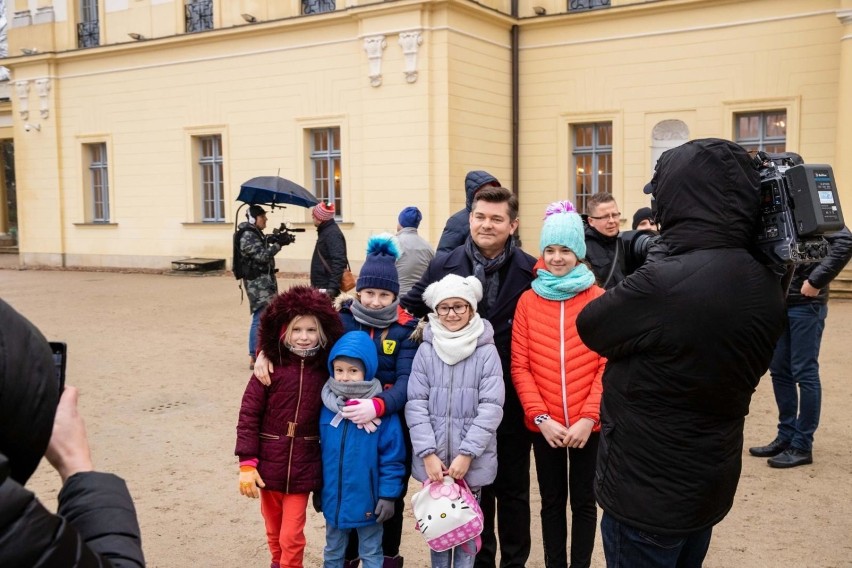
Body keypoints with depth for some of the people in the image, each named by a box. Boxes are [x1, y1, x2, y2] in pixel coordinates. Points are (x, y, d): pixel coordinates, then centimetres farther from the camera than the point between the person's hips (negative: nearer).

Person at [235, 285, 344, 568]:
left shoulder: (325, 372, -6)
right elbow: (248, 415, -8)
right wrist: (247, 463, -12)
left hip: (302, 469, 0)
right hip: (268, 466, 0)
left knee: (291, 537, 2)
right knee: (274, 531, 20)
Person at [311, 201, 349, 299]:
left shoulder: (333, 234, -14)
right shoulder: (325, 232, 16)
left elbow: (338, 262, -24)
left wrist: (332, 287, -31)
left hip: (327, 288, -10)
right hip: (322, 286, 10)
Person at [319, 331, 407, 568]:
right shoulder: (327, 408, -4)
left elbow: (392, 458, -13)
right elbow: (318, 450, 7)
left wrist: (388, 495, -13)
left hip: (367, 501, -4)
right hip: (333, 500, 4)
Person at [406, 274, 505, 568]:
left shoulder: (486, 351, -5)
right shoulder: (426, 350, 0)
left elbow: (491, 407, -9)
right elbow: (416, 404, -3)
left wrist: (466, 454, -14)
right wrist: (428, 453, -11)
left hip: (472, 460, -1)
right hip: (433, 460, 2)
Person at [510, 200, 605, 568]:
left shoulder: (598, 299, -4)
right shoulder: (528, 300, 0)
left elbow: (609, 365, -6)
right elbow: (520, 366, -2)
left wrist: (588, 417, -13)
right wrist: (541, 417, -11)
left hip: (589, 424, -1)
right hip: (544, 426, 1)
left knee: (584, 500, 13)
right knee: (552, 501, 15)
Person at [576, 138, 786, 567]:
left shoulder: (663, 283, -30)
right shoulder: (767, 287, -4)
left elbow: (590, 327, -14)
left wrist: (634, 259, -3)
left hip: (647, 492, -7)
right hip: (711, 484, 7)